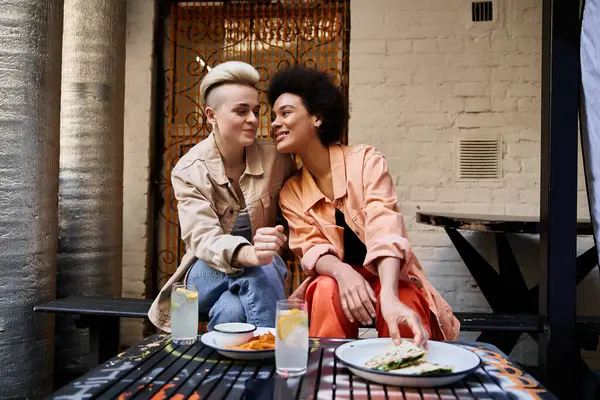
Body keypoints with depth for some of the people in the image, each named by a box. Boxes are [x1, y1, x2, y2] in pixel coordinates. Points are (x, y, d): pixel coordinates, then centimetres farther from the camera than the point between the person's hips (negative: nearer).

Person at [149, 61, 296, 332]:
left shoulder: (274, 157, -5)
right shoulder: (188, 171, -10)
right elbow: (204, 238, -24)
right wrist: (249, 255, -46)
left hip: (264, 269, 1)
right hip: (208, 274, -1)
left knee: (232, 312, -34)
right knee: (254, 277, -35)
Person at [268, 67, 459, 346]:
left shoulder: (365, 161, -11)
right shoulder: (290, 193, 1)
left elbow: (385, 231, -24)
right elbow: (312, 249, -8)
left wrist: (389, 298, -42)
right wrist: (342, 272, -33)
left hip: (392, 281, -2)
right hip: (338, 282, 2)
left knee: (403, 312, -33)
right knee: (327, 290, -32)